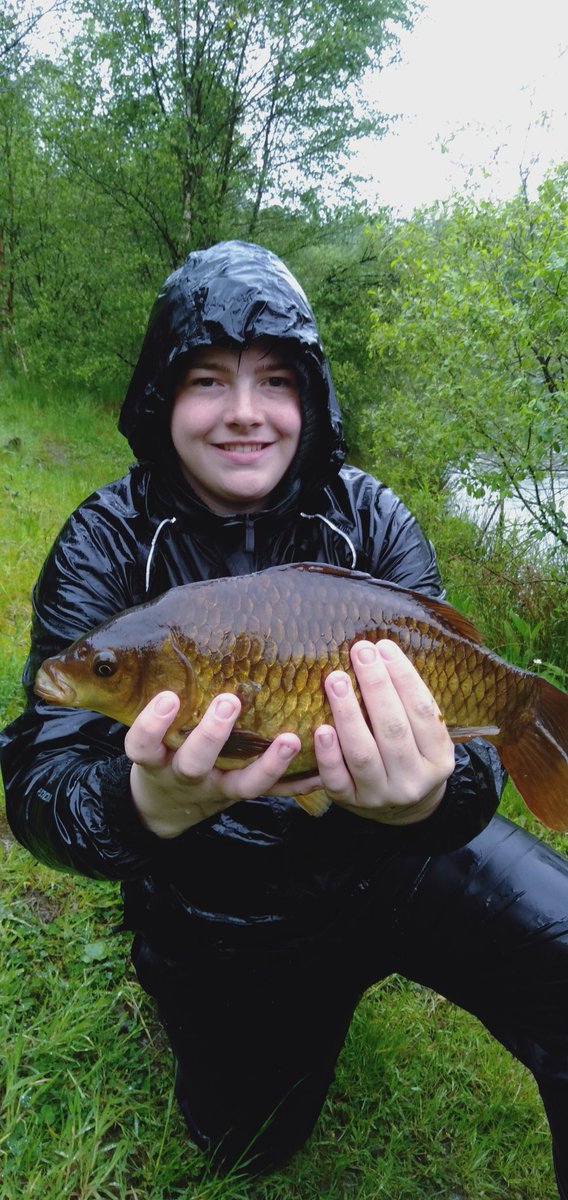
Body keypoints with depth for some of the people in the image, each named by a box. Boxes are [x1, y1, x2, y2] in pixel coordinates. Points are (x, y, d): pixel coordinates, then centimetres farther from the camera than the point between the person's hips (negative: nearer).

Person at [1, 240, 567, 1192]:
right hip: (219, 912, 1)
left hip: (393, 856, 0)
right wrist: (149, 805, -45)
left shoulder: (369, 519, -11)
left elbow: (460, 715, -19)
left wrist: (434, 792, -44)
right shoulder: (107, 543, -15)